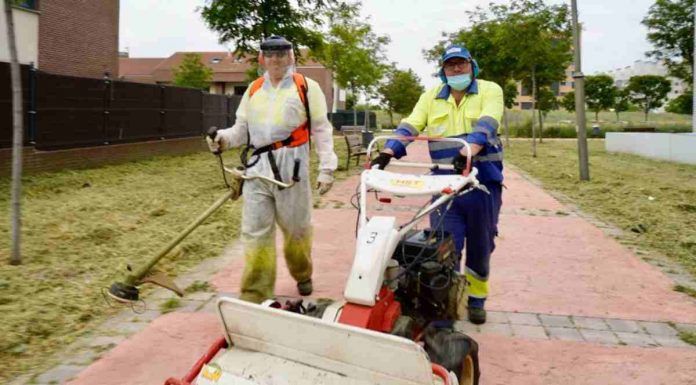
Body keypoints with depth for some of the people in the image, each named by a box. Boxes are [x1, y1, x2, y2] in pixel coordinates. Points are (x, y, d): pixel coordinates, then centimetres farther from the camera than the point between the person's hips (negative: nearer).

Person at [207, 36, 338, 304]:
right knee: (255, 233, 0)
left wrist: (326, 169, -6)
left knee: (296, 228, 11)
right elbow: (242, 129, 18)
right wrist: (224, 138, -4)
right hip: (256, 169, 4)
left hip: (291, 168, -3)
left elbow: (321, 130, 1)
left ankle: (302, 275, 37)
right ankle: (254, 296, 5)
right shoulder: (253, 89, 16)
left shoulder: (306, 87, 2)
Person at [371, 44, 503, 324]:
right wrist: (388, 153, -17)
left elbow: (486, 124, -18)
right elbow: (409, 126, 0)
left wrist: (469, 150, -37)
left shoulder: (490, 91, 1)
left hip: (483, 181, -1)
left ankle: (476, 298, 30)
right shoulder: (432, 97, 11)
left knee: (480, 246, 12)